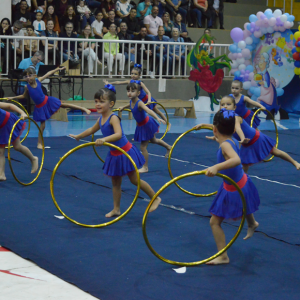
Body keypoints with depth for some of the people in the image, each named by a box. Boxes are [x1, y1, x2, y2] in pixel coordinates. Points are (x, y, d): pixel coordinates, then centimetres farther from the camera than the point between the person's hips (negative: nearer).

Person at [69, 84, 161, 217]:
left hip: (125, 153, -8)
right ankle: (116, 209, 23)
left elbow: (118, 134, -42)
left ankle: (155, 198, 19)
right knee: (115, 183, 13)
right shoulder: (101, 119, 1)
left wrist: (104, 139, -56)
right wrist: (78, 136, 34)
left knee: (134, 180, 2)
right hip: (114, 154, 8)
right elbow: (92, 130, 23)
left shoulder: (113, 118, -24)